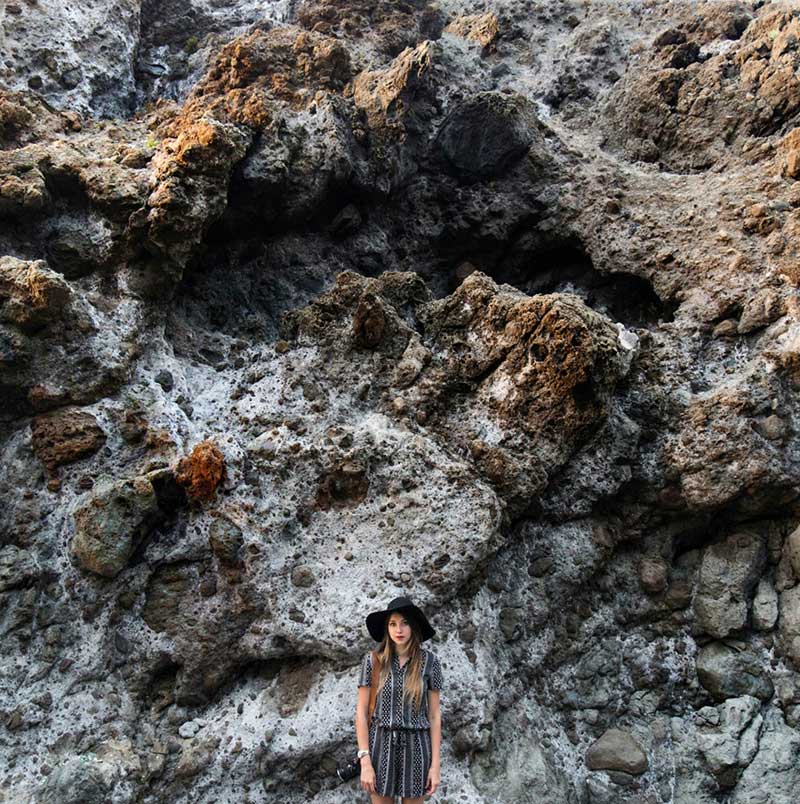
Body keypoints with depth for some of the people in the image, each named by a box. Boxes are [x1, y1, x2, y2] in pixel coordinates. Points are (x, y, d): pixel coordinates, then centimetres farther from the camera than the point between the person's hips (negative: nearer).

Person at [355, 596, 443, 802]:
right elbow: (361, 711, -4)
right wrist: (365, 762, -10)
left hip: (415, 747, 0)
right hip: (381, 745, 0)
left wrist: (435, 764, -4)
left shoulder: (429, 661, -4)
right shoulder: (373, 660, -6)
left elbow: (434, 714, -1)